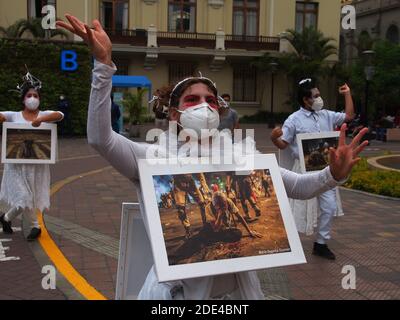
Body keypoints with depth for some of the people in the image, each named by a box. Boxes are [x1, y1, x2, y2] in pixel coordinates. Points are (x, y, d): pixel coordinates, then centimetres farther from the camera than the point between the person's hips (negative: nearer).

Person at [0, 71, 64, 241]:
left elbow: (59, 115, -14)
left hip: (37, 162, 1)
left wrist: (41, 119, -28)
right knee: (24, 198, -6)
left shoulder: (44, 115, 3)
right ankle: (35, 226, 21)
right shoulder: (14, 116, 3)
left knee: (32, 198, 8)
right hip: (17, 162, -1)